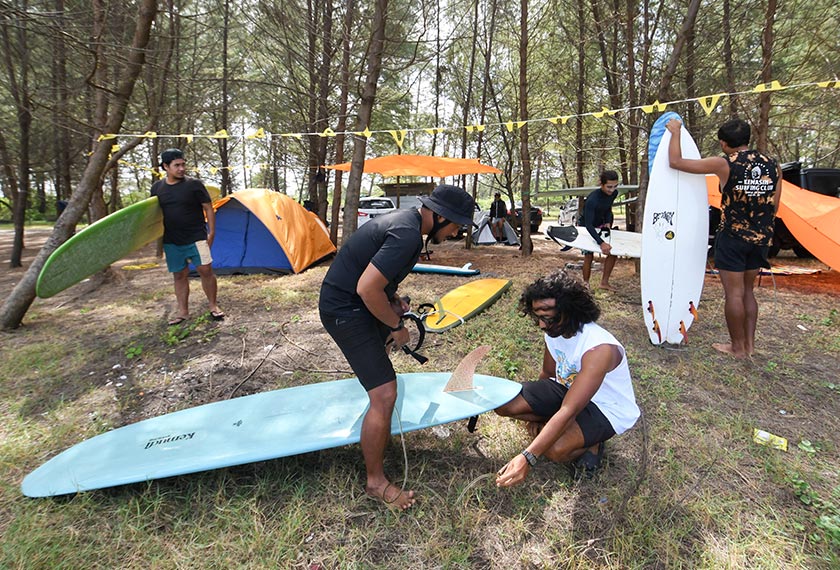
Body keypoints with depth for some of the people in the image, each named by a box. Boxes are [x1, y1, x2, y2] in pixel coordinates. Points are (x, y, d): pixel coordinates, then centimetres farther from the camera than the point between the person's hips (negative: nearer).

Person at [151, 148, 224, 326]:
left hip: (196, 238, -3)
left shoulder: (194, 184, -7)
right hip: (171, 242, 4)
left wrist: (211, 232, -6)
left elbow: (208, 208, -3)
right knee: (179, 275, 10)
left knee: (205, 270, -6)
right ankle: (183, 311, 20)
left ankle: (213, 306, 11)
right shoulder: (157, 188, 4)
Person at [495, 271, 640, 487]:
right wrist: (537, 413, 15)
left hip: (607, 409, -7)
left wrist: (527, 458, -46)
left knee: (556, 449, -34)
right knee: (505, 403, -12)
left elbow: (568, 412, -41)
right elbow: (548, 375, 7)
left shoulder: (600, 349, -36)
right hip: (568, 389, 7)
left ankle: (592, 443, -1)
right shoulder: (554, 330, -12)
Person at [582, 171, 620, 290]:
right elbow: (588, 224, -40)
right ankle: (586, 284, 1)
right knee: (589, 255, -12)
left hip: (600, 226, 7)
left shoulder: (614, 193, -12)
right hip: (586, 227, -7)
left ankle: (604, 282, 8)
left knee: (613, 251, 0)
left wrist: (608, 222, -9)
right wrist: (601, 243, -49)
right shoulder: (592, 199, -35)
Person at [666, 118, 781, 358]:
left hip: (732, 237, -6)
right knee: (747, 291, 17)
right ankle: (749, 343, 23)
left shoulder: (724, 165, -12)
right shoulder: (773, 166, 3)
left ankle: (737, 347, 13)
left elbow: (676, 161, -9)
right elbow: (774, 208, 9)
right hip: (761, 239, 6)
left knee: (733, 293, 4)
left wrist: (675, 132, 4)